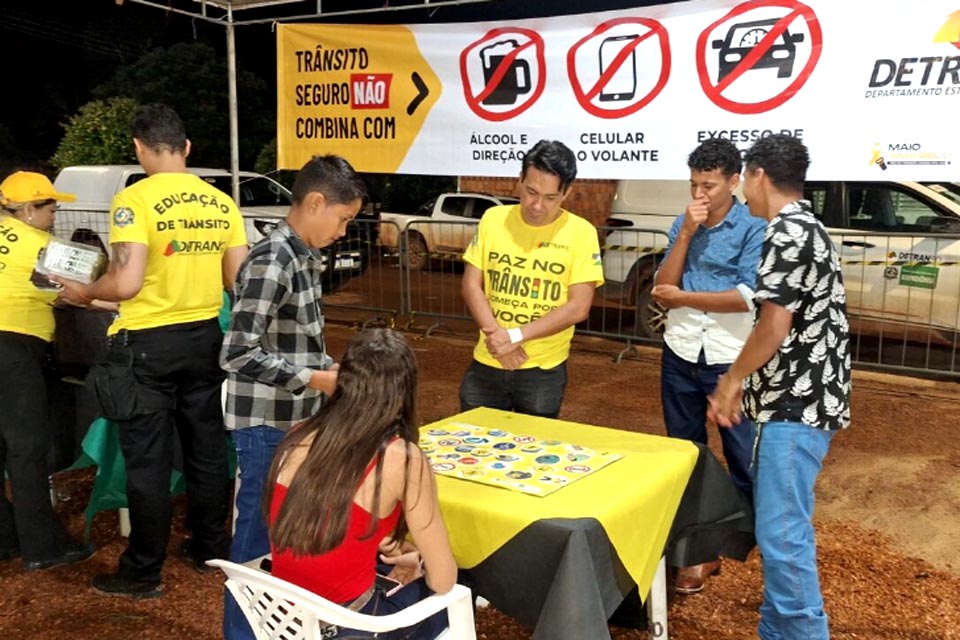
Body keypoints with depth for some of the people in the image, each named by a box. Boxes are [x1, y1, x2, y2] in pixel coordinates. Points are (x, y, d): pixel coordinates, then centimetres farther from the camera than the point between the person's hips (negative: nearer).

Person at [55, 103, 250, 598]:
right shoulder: (221, 202, 2)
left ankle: (143, 572, 15)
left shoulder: (135, 199, -14)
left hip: (147, 342, -5)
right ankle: (211, 547, 30)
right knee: (207, 446, 16)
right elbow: (238, 281, 4)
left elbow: (127, 283, -22)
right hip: (204, 336, 5)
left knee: (148, 459, 4)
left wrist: (85, 292, -2)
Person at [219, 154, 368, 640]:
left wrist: (334, 371, 3)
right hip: (267, 428, -9)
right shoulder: (272, 262, -21)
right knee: (257, 540, 5)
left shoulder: (306, 258, 7)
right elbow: (238, 355, -26)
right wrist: (315, 380, -21)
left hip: (297, 423, 9)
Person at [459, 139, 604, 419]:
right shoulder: (493, 219, -1)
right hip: (486, 364, 2)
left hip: (544, 370, -2)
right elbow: (471, 285, 0)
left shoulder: (581, 233, -8)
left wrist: (515, 336, -19)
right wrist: (497, 336, -15)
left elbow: (578, 307, -12)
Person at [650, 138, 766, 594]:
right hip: (681, 356, 5)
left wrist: (682, 297, -10)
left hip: (731, 360, -5)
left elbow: (747, 298, -17)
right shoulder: (683, 224, 6)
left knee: (745, 461, 3)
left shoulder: (754, 227, -7)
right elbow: (661, 292, -1)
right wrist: (686, 233, -9)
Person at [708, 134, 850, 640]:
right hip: (799, 400, 10)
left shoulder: (788, 233, -15)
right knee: (778, 527, 17)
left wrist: (732, 381, -5)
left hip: (794, 407, -10)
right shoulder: (806, 228, 17)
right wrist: (740, 382, 19)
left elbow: (775, 326, -20)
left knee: (782, 532, -6)